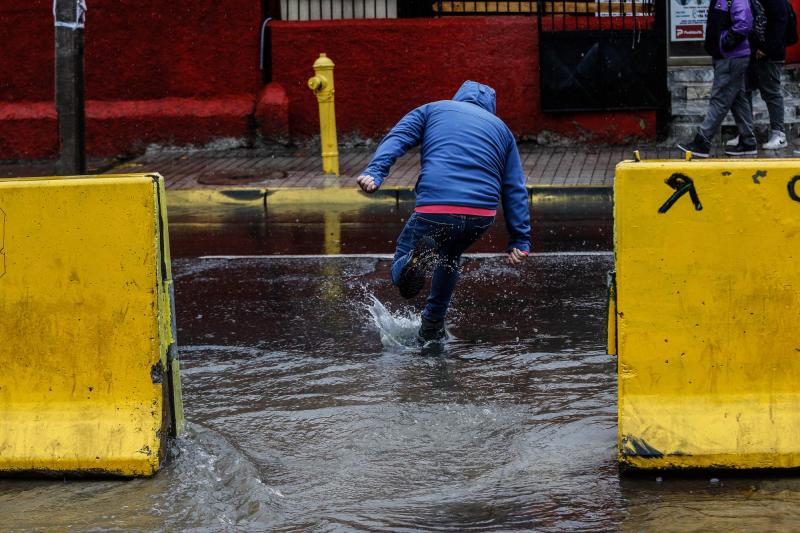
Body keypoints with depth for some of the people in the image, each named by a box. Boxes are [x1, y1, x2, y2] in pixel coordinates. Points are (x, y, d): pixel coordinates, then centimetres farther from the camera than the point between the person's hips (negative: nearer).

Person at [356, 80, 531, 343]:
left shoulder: (433, 110, 23)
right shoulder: (501, 128, 27)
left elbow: (397, 138, 3)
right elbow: (515, 189, 20)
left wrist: (375, 172, -11)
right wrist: (520, 240, 16)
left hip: (435, 210, -3)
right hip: (482, 217, 3)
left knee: (400, 273, 10)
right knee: (449, 257, 34)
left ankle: (417, 261, -26)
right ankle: (432, 329, 34)